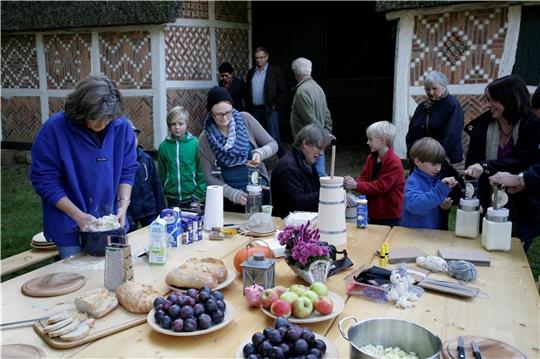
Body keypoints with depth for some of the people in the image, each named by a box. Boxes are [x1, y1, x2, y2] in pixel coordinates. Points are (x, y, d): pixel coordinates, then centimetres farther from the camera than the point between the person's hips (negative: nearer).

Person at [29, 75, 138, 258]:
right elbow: (44, 180, -14)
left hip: (112, 223, 3)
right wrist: (79, 216, -18)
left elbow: (127, 171, 0)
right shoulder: (54, 129, -18)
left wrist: (123, 205, -14)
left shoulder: (122, 127, -9)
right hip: (70, 228, -3)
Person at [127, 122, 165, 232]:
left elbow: (156, 185, 7)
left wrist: (160, 210, 6)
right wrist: (125, 217, -17)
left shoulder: (146, 158, 1)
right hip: (129, 214, -3)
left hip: (150, 212, 3)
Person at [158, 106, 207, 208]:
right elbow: (162, 174, 7)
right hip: (171, 199, 2)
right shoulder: (163, 146, 0)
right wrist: (162, 195, 5)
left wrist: (198, 195, -9)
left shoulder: (195, 144, -7)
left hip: (191, 197, -2)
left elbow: (201, 172, -5)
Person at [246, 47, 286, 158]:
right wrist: (248, 107, 7)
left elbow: (281, 90, -2)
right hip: (255, 110, 5)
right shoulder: (251, 72, 14)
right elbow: (247, 91, 17)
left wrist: (274, 105, -8)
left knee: (274, 137, -8)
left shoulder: (275, 71, 0)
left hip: (270, 109, -5)